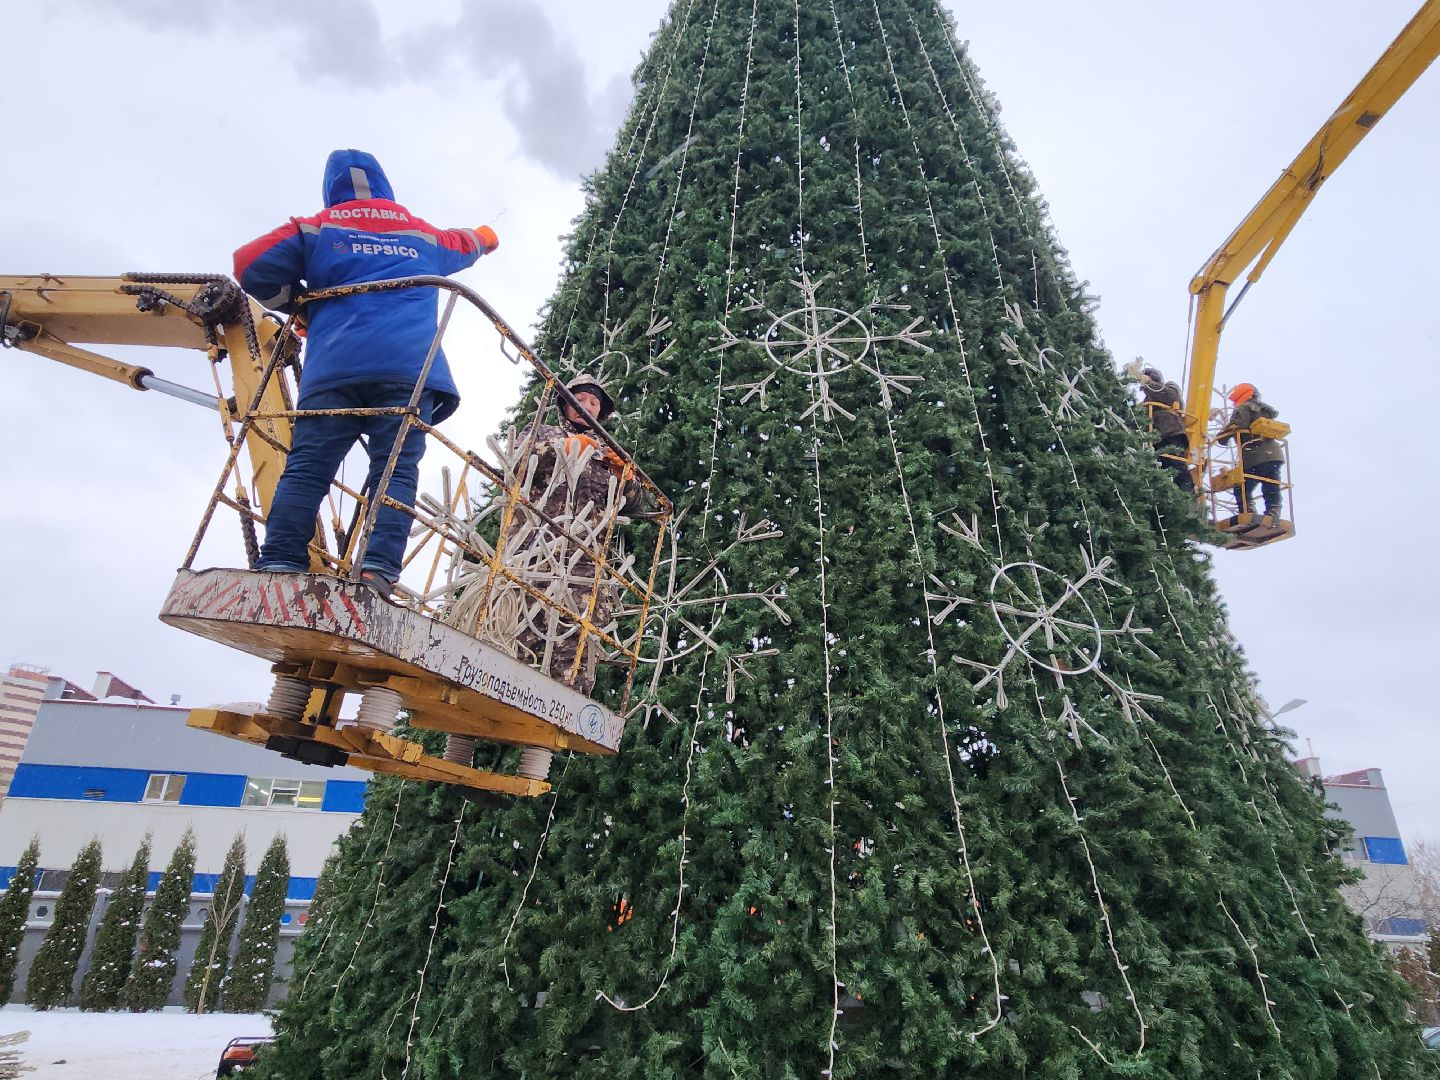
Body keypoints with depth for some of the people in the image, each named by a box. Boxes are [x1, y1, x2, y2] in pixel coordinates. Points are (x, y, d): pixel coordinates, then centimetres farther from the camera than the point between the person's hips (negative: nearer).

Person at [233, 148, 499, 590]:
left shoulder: (315, 229, 20)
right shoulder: (422, 234, 28)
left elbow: (251, 265, 7)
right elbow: (469, 243, 49)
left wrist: (296, 301, 25)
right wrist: (486, 236, 73)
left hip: (333, 367, 0)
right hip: (409, 367, 1)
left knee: (306, 468, -4)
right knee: (396, 469, -9)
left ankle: (279, 565, -16)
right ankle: (379, 569, -25)